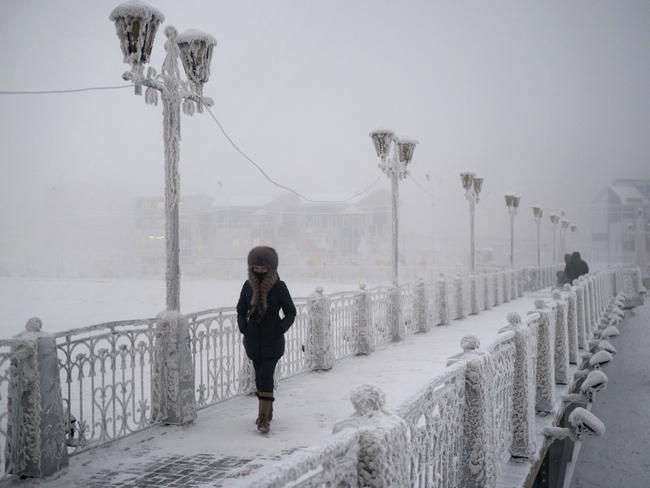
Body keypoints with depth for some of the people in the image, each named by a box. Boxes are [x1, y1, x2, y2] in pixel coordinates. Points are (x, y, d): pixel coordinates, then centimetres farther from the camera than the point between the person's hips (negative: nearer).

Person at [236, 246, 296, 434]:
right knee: (260, 375, 13)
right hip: (253, 339, 4)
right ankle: (267, 411, 29)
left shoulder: (279, 287, -9)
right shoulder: (248, 286, 1)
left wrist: (280, 329, -14)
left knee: (266, 376, -13)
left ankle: (264, 419, -13)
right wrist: (243, 327, -2)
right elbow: (241, 310, 13)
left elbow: (291, 313, -1)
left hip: (272, 340, -4)